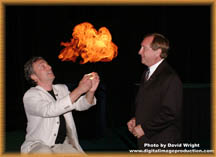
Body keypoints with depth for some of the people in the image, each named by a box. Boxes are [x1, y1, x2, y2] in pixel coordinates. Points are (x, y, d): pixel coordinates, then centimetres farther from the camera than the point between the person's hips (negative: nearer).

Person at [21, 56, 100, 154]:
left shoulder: (62, 89, 13)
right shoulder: (30, 95, -8)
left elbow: (80, 105, 2)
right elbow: (49, 110, -27)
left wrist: (91, 91, -20)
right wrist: (79, 90, -30)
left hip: (62, 145, 5)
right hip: (38, 145, -5)